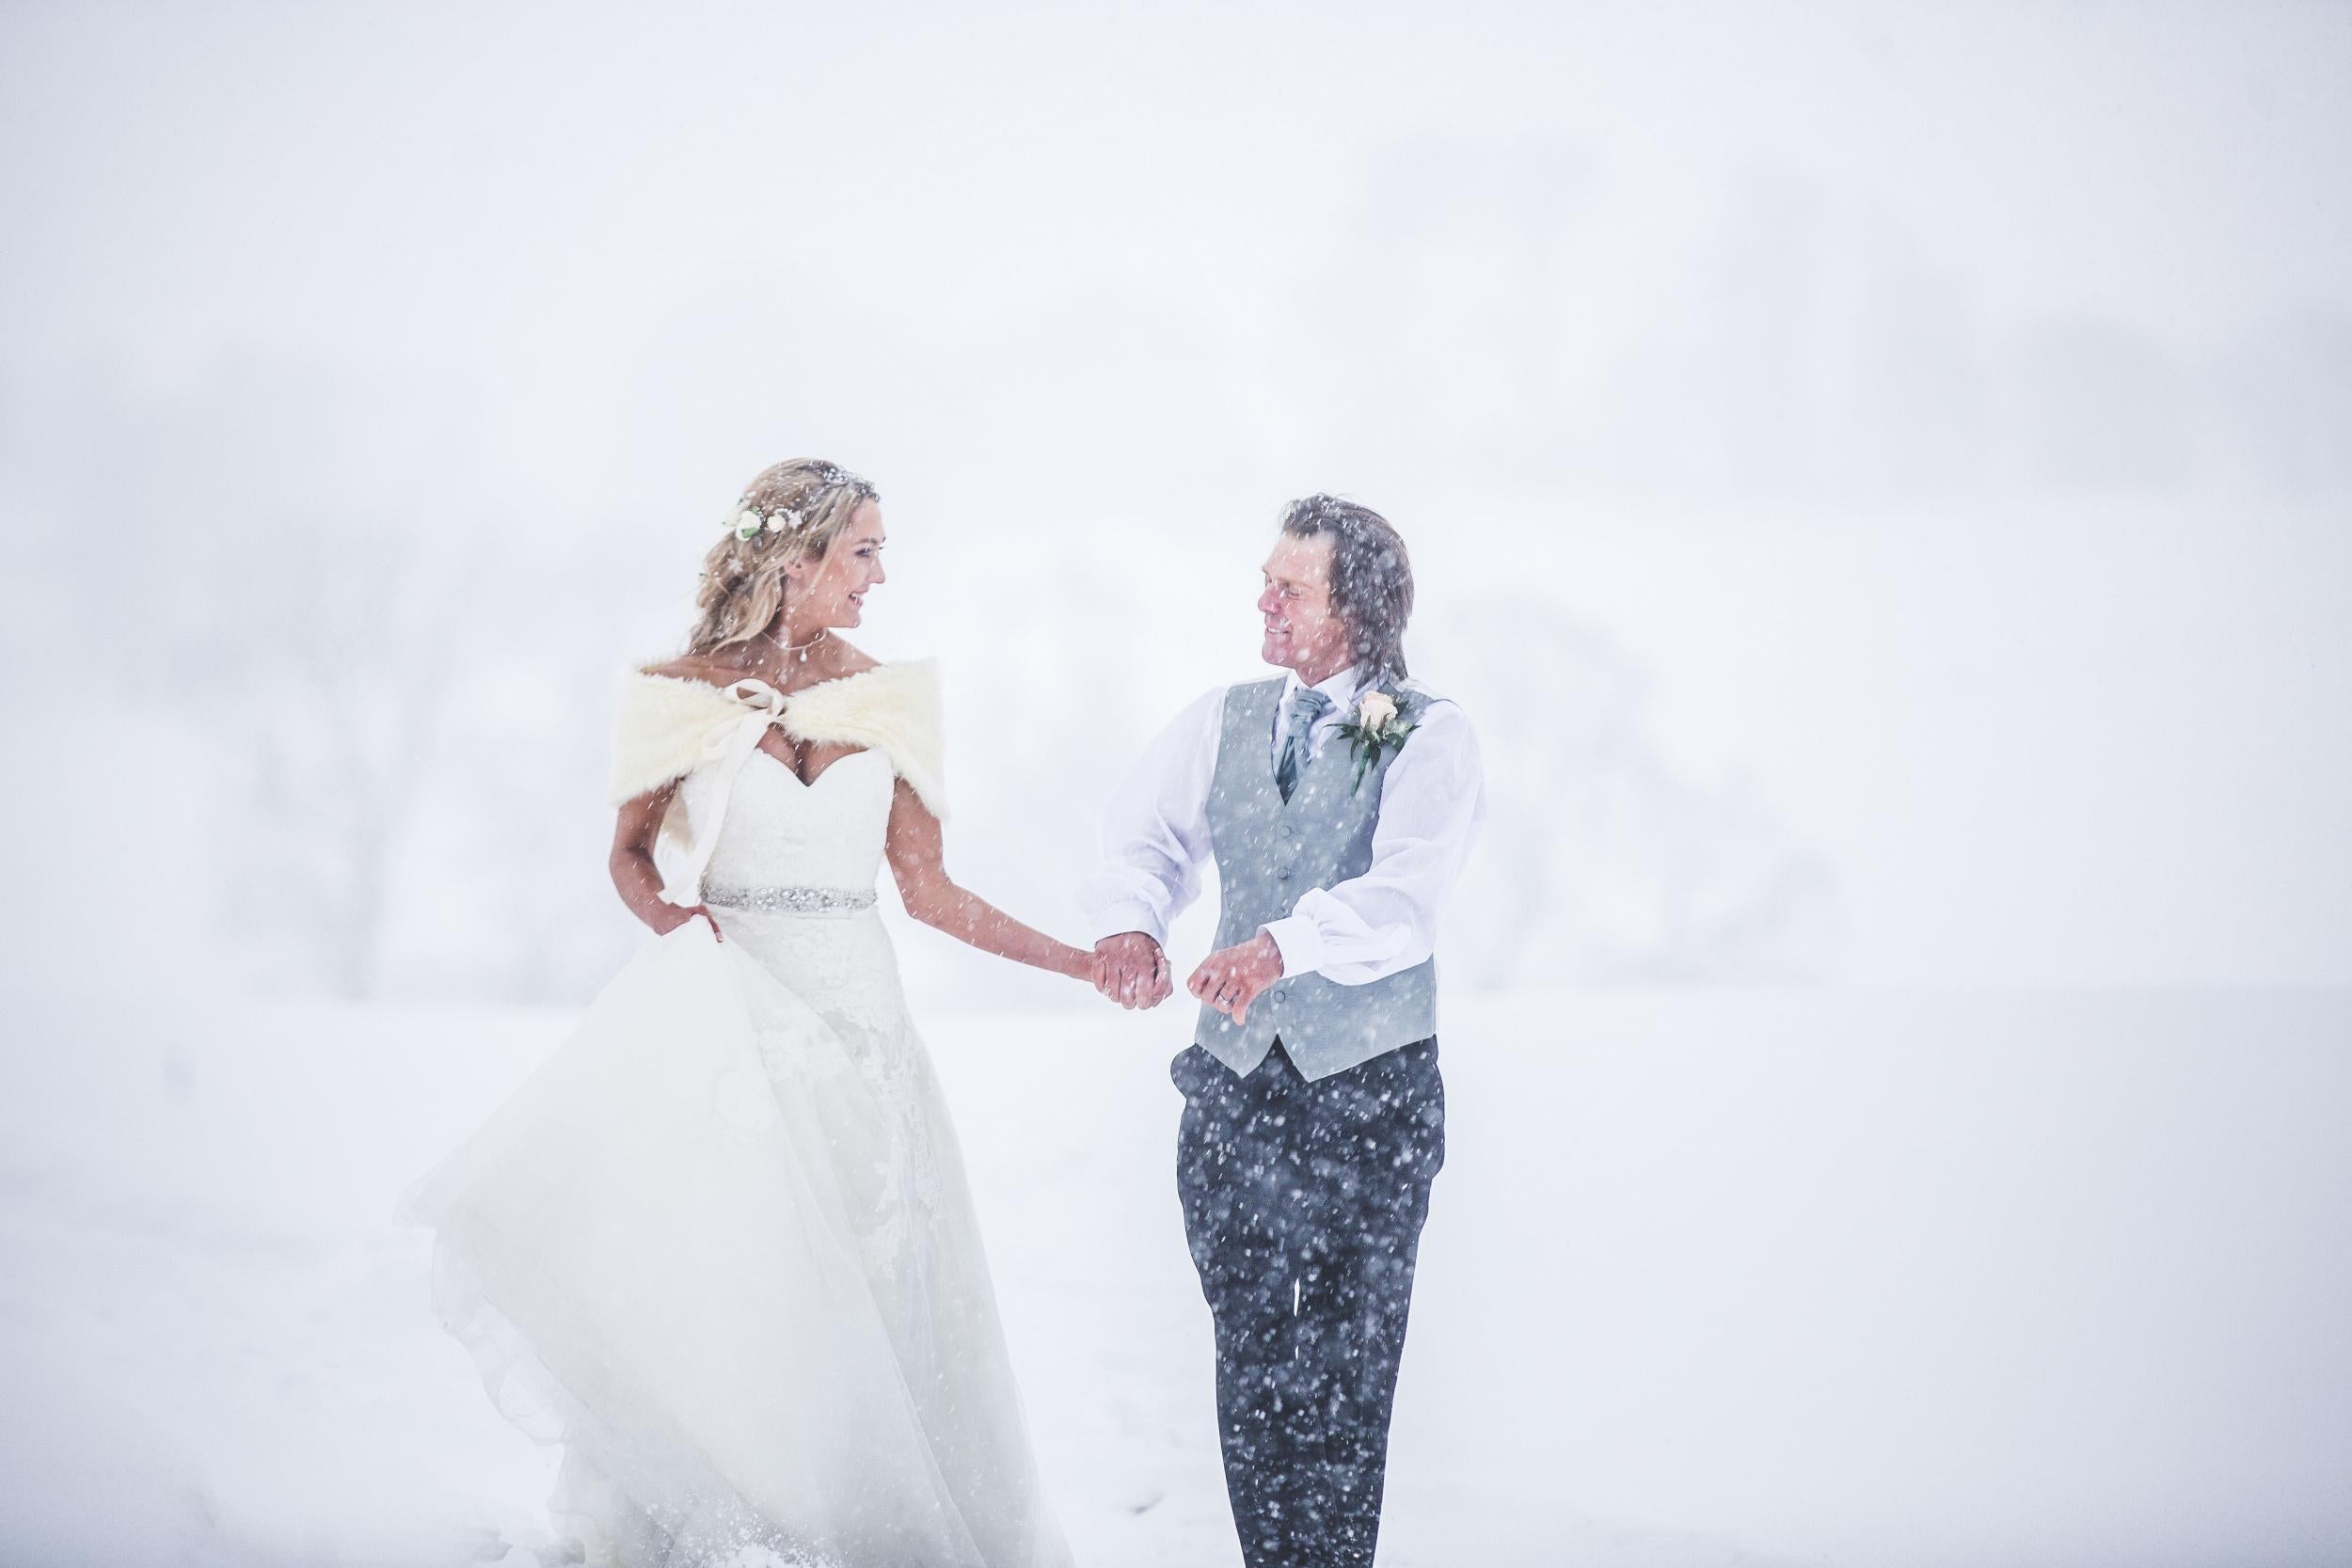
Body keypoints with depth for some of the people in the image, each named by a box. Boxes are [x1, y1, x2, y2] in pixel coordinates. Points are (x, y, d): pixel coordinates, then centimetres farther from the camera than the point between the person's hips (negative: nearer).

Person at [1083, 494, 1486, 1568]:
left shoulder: (1428, 736, -7)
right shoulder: (1223, 721, 9)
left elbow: (1406, 888, -21)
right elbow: (1146, 833, 2)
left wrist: (1280, 945, -39)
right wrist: (1130, 923, -22)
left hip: (1371, 1089, -4)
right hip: (1236, 1083, 4)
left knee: (1346, 1374, 0)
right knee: (1248, 1363, 7)